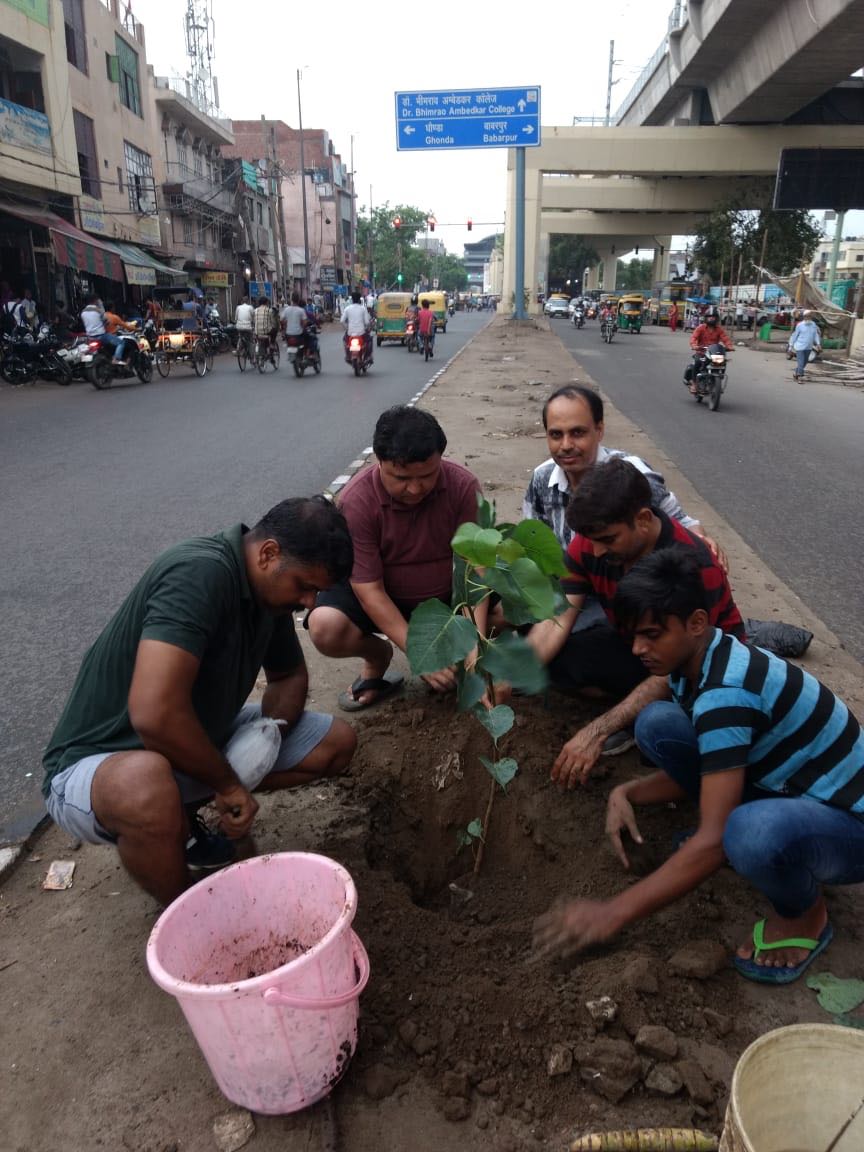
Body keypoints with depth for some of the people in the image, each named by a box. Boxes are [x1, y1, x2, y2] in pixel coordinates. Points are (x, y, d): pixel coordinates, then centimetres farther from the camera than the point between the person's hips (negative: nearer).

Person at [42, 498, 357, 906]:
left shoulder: (270, 589, -4)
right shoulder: (199, 573, -30)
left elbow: (290, 675, 13)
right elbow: (154, 713, -39)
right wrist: (228, 783, -22)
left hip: (197, 741, 8)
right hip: (100, 763, -8)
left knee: (337, 743, 1)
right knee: (147, 788, -43)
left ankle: (181, 817, 10)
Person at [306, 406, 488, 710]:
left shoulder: (463, 485, -21)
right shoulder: (356, 501, -27)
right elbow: (369, 589, -26)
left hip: (446, 594, 2)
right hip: (381, 596, -2)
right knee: (325, 627, -32)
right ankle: (378, 655, 3)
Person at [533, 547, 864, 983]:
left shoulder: (725, 692, -32)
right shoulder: (694, 663, -3)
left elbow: (713, 842, -34)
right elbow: (701, 772, 8)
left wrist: (612, 914, -32)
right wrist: (628, 793, -11)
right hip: (781, 786, 8)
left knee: (753, 833, -42)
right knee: (656, 723, -6)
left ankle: (806, 913, -7)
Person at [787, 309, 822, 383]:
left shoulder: (813, 325, 4)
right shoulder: (800, 325, -9)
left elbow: (816, 335, 7)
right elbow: (794, 335, -2)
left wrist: (818, 344, -4)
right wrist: (791, 346, -2)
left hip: (808, 347, 5)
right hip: (800, 347, -5)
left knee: (804, 362, 14)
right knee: (800, 362, -10)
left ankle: (795, 374, 33)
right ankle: (800, 377, -4)